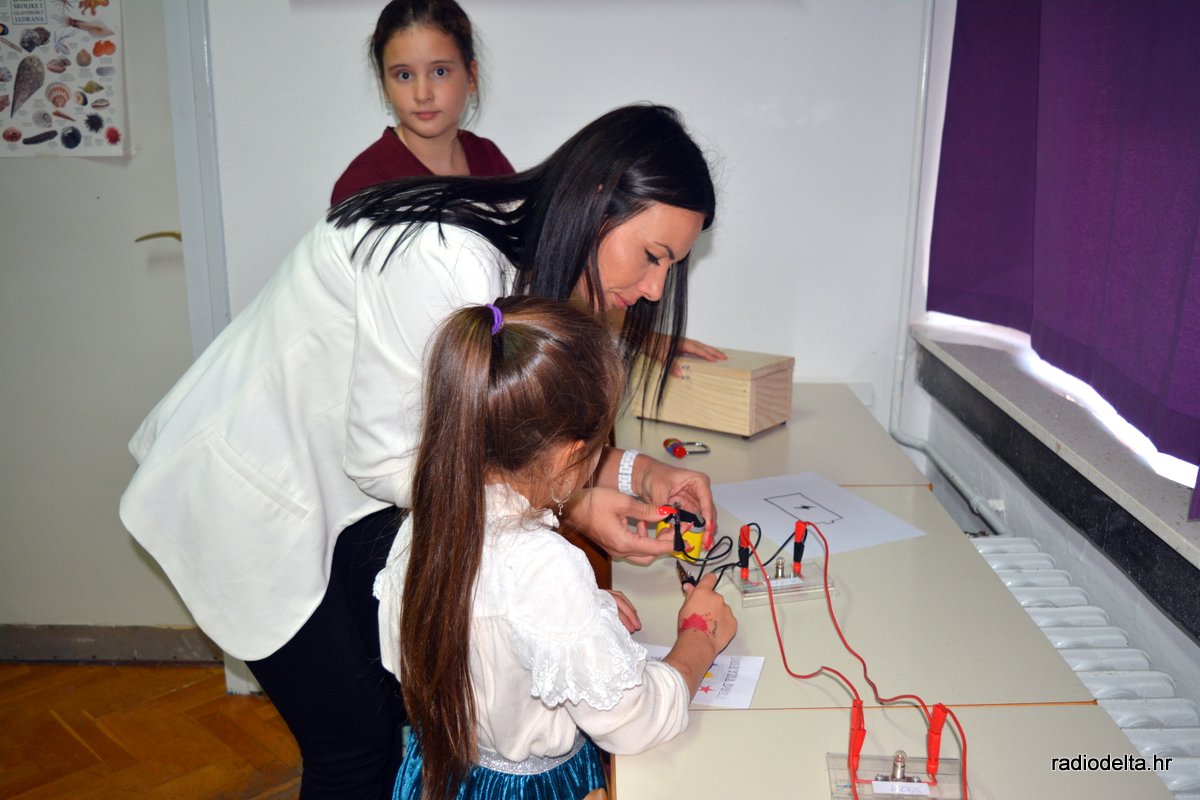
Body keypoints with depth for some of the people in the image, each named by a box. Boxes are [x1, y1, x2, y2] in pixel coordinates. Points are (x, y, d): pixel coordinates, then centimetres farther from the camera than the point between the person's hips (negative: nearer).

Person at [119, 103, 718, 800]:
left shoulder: (529, 259, -5)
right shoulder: (445, 259, -34)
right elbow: (384, 459, -26)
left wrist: (632, 471, -12)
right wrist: (568, 505, -25)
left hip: (342, 489, 8)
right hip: (246, 492, -7)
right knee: (354, 741, 1)